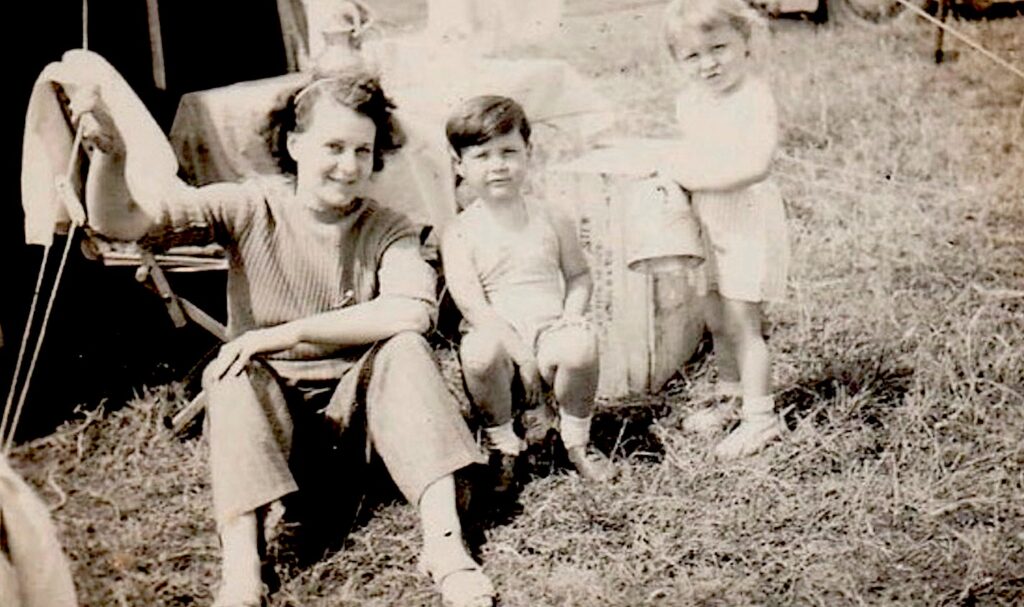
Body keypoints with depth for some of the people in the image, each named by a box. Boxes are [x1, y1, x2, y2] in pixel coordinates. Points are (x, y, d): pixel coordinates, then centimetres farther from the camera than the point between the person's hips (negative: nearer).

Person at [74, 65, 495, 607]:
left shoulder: (386, 231, -7)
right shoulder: (251, 208, -7)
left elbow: (412, 312, -28)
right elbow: (118, 220, -14)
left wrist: (290, 332, -30)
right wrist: (109, 153, -37)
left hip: (353, 400, 0)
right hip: (268, 403, 0)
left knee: (405, 348, -26)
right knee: (230, 371, -29)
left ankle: (443, 541, -34)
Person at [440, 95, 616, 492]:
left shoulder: (550, 219, 8)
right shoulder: (460, 233, -2)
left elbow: (579, 275, 16)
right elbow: (472, 305, -10)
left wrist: (571, 315, -6)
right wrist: (522, 355, -18)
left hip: (550, 331, 2)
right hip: (500, 338, -2)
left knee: (581, 345, -31)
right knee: (479, 351, -36)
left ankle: (576, 438, -1)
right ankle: (502, 443, -7)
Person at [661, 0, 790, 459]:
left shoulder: (753, 98, -21)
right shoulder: (689, 101, 4)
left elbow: (755, 165, -33)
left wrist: (694, 176, -27)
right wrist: (676, 168, 0)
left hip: (748, 220, -8)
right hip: (709, 223, 8)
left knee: (740, 323, -3)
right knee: (717, 321, 17)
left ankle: (760, 417, 10)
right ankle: (731, 399, 34)